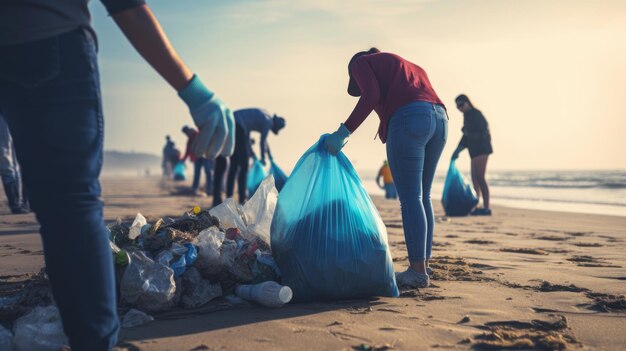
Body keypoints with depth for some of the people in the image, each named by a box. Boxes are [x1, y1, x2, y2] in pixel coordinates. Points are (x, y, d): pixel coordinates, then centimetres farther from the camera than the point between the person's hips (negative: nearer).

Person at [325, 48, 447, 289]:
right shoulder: (409, 67, 37)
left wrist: (344, 132, -6)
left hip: (409, 121, -7)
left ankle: (418, 272, -4)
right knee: (422, 197, 13)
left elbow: (371, 96, -4)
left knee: (410, 199, -5)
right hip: (439, 119, 7)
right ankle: (423, 266, 16)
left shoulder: (360, 63, 17)